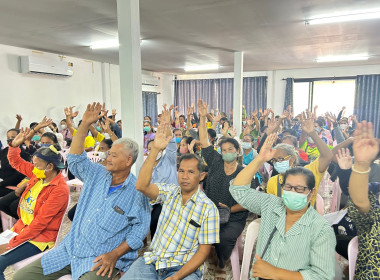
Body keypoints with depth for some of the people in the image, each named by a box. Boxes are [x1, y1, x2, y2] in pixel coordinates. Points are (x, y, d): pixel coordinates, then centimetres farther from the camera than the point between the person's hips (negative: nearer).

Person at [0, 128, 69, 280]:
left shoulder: (59, 189, -24)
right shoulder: (38, 175, 0)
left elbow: (40, 222, -23)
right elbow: (15, 162, 16)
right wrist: (15, 144, -1)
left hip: (40, 237, -8)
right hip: (21, 227, 8)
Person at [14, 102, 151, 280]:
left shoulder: (137, 191, -12)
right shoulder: (98, 174, 4)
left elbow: (139, 230, -11)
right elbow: (75, 158, 6)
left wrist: (114, 255, -19)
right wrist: (85, 124, -4)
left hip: (101, 259, -5)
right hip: (71, 249, 6)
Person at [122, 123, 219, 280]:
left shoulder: (208, 208, -6)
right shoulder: (170, 192, 2)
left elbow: (203, 252, -6)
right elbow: (141, 186, -15)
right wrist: (155, 149, -21)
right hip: (152, 261, 2)